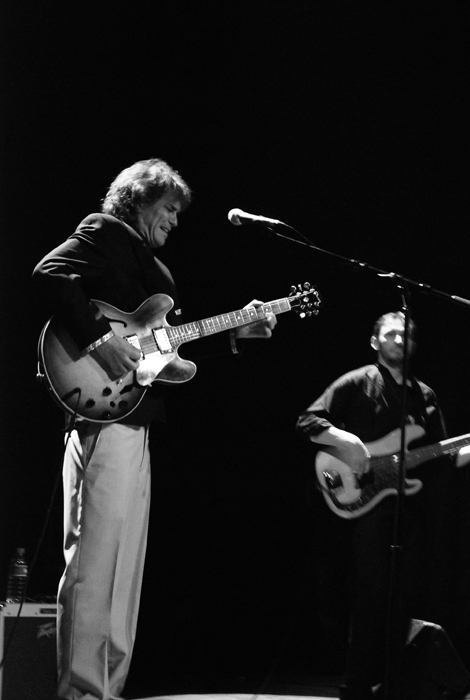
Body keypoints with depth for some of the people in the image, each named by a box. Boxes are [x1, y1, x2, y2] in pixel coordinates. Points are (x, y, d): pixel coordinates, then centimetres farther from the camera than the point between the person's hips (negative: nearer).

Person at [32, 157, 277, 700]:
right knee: (97, 554, -13)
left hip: (132, 417, 10)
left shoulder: (147, 261, 26)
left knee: (124, 558, 11)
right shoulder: (106, 233, -1)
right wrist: (98, 339, -24)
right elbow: (50, 274, -17)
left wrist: (234, 331, 20)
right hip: (104, 416, -10)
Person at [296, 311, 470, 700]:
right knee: (370, 595, -11)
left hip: (407, 504, 6)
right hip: (362, 501, -6)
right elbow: (307, 423, -7)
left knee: (404, 598, 6)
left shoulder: (425, 396, 16)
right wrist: (345, 441, -21)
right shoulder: (356, 384, 0)